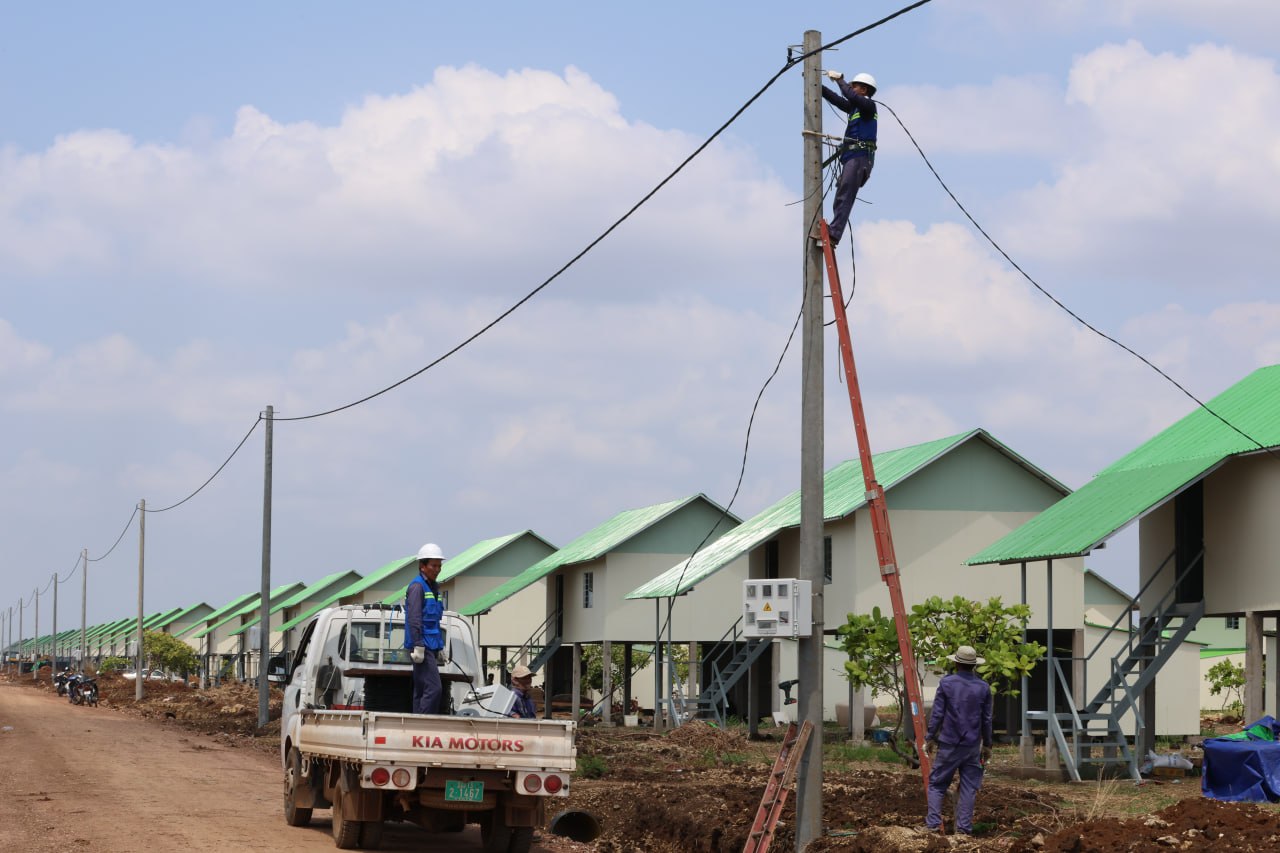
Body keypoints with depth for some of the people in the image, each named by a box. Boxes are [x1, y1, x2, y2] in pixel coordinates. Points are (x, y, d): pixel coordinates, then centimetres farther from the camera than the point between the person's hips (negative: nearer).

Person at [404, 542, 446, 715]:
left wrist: (441, 646, 22)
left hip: (431, 646, 10)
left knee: (421, 691, 10)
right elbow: (414, 619, -17)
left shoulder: (434, 587, 18)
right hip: (422, 646, -10)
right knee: (433, 689, -16)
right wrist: (418, 646, -21)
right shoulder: (417, 586, -10)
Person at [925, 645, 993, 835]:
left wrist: (930, 738, 5)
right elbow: (987, 719, 6)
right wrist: (987, 744, 16)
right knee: (969, 787, 7)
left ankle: (933, 823, -2)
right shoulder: (983, 687, 1)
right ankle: (964, 827, 3)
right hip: (972, 745, 2)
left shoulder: (946, 683, -6)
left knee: (937, 783, 7)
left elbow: (937, 713, -5)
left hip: (948, 743, -2)